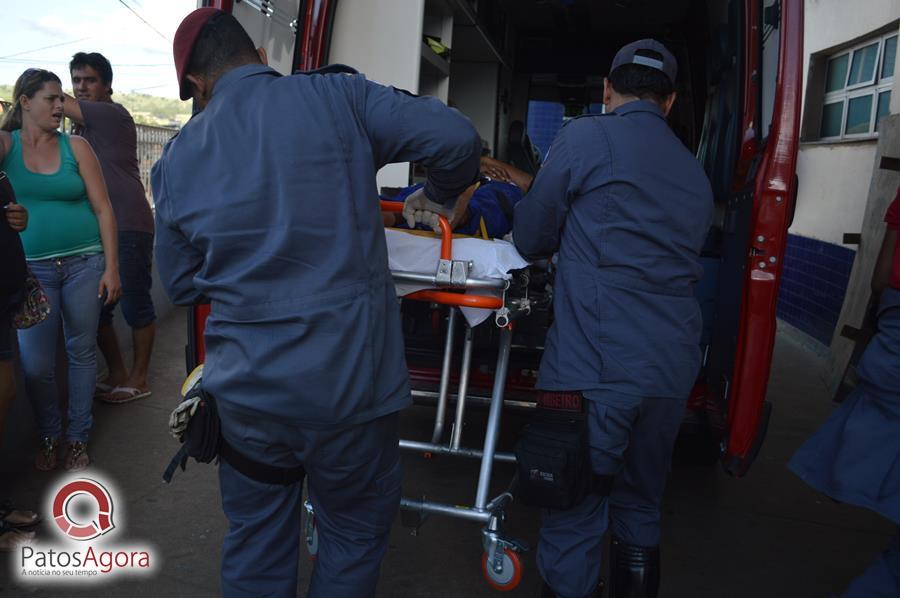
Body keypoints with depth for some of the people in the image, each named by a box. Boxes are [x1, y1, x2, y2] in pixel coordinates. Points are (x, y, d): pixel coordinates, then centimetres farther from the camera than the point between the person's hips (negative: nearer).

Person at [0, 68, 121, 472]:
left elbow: (103, 209, 1)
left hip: (84, 263, 1)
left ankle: (78, 437, 25)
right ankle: (49, 434, 26)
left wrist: (111, 268, -3)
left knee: (82, 352, 8)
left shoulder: (76, 147, 2)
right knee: (35, 364, 0)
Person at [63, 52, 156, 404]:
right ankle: (117, 373, 24)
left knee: (135, 305, -1)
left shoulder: (113, 115, -6)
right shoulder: (82, 128, 19)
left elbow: (59, 103, -13)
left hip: (129, 228, -9)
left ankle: (138, 379, 12)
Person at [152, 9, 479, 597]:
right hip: (350, 386, -2)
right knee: (356, 534, 21)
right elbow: (456, 136, -12)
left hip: (247, 390, 3)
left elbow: (181, 284, 10)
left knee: (256, 547, 23)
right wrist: (439, 196, 8)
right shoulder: (339, 96, -7)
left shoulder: (178, 159, 1)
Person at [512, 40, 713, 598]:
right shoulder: (695, 171, 16)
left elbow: (529, 238, 3)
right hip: (674, 368, 6)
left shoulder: (585, 138, -1)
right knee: (641, 509, 21)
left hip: (595, 367, -6)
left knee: (574, 519, 4)